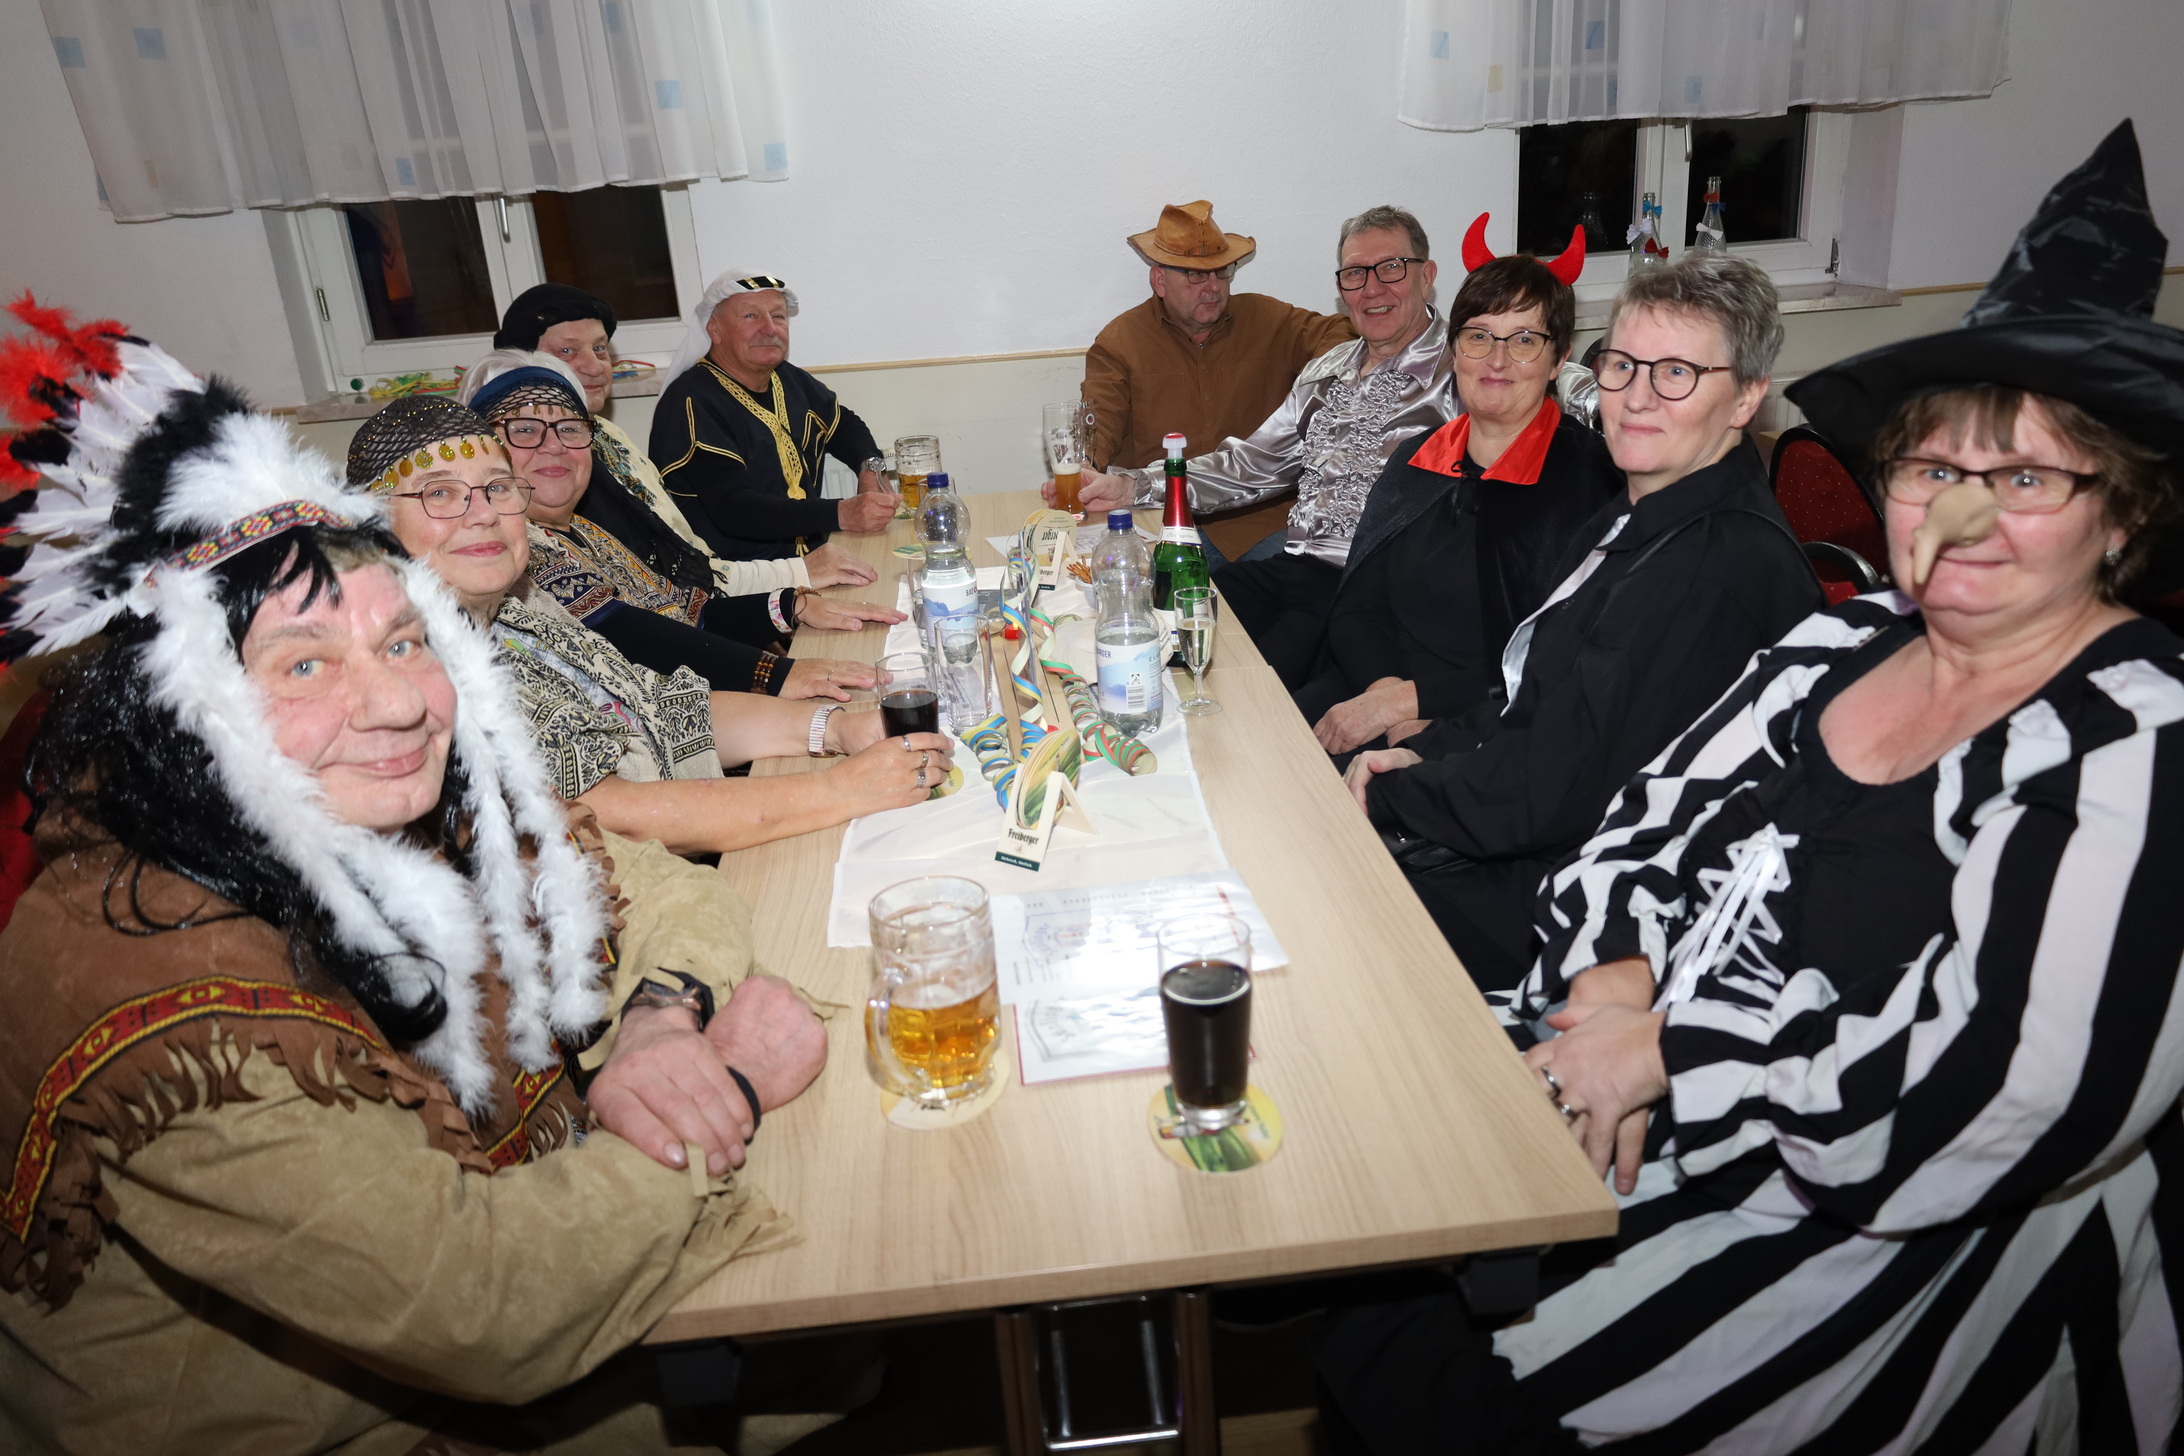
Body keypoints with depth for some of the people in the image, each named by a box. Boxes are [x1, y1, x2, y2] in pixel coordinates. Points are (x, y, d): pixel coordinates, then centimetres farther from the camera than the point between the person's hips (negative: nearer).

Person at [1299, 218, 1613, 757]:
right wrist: (1388, 688, -13)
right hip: (1364, 696, 6)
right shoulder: (1415, 460, 13)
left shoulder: (1588, 479, -6)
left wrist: (1408, 700, -16)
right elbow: (1355, 607, 8)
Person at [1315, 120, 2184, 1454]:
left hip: (1921, 1243, -6)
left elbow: (1975, 1114, -25)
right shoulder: (1838, 645, 5)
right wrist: (1617, 990, -13)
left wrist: (1668, 1049, -17)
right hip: (1658, 1106, 7)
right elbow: (1654, 826, 6)